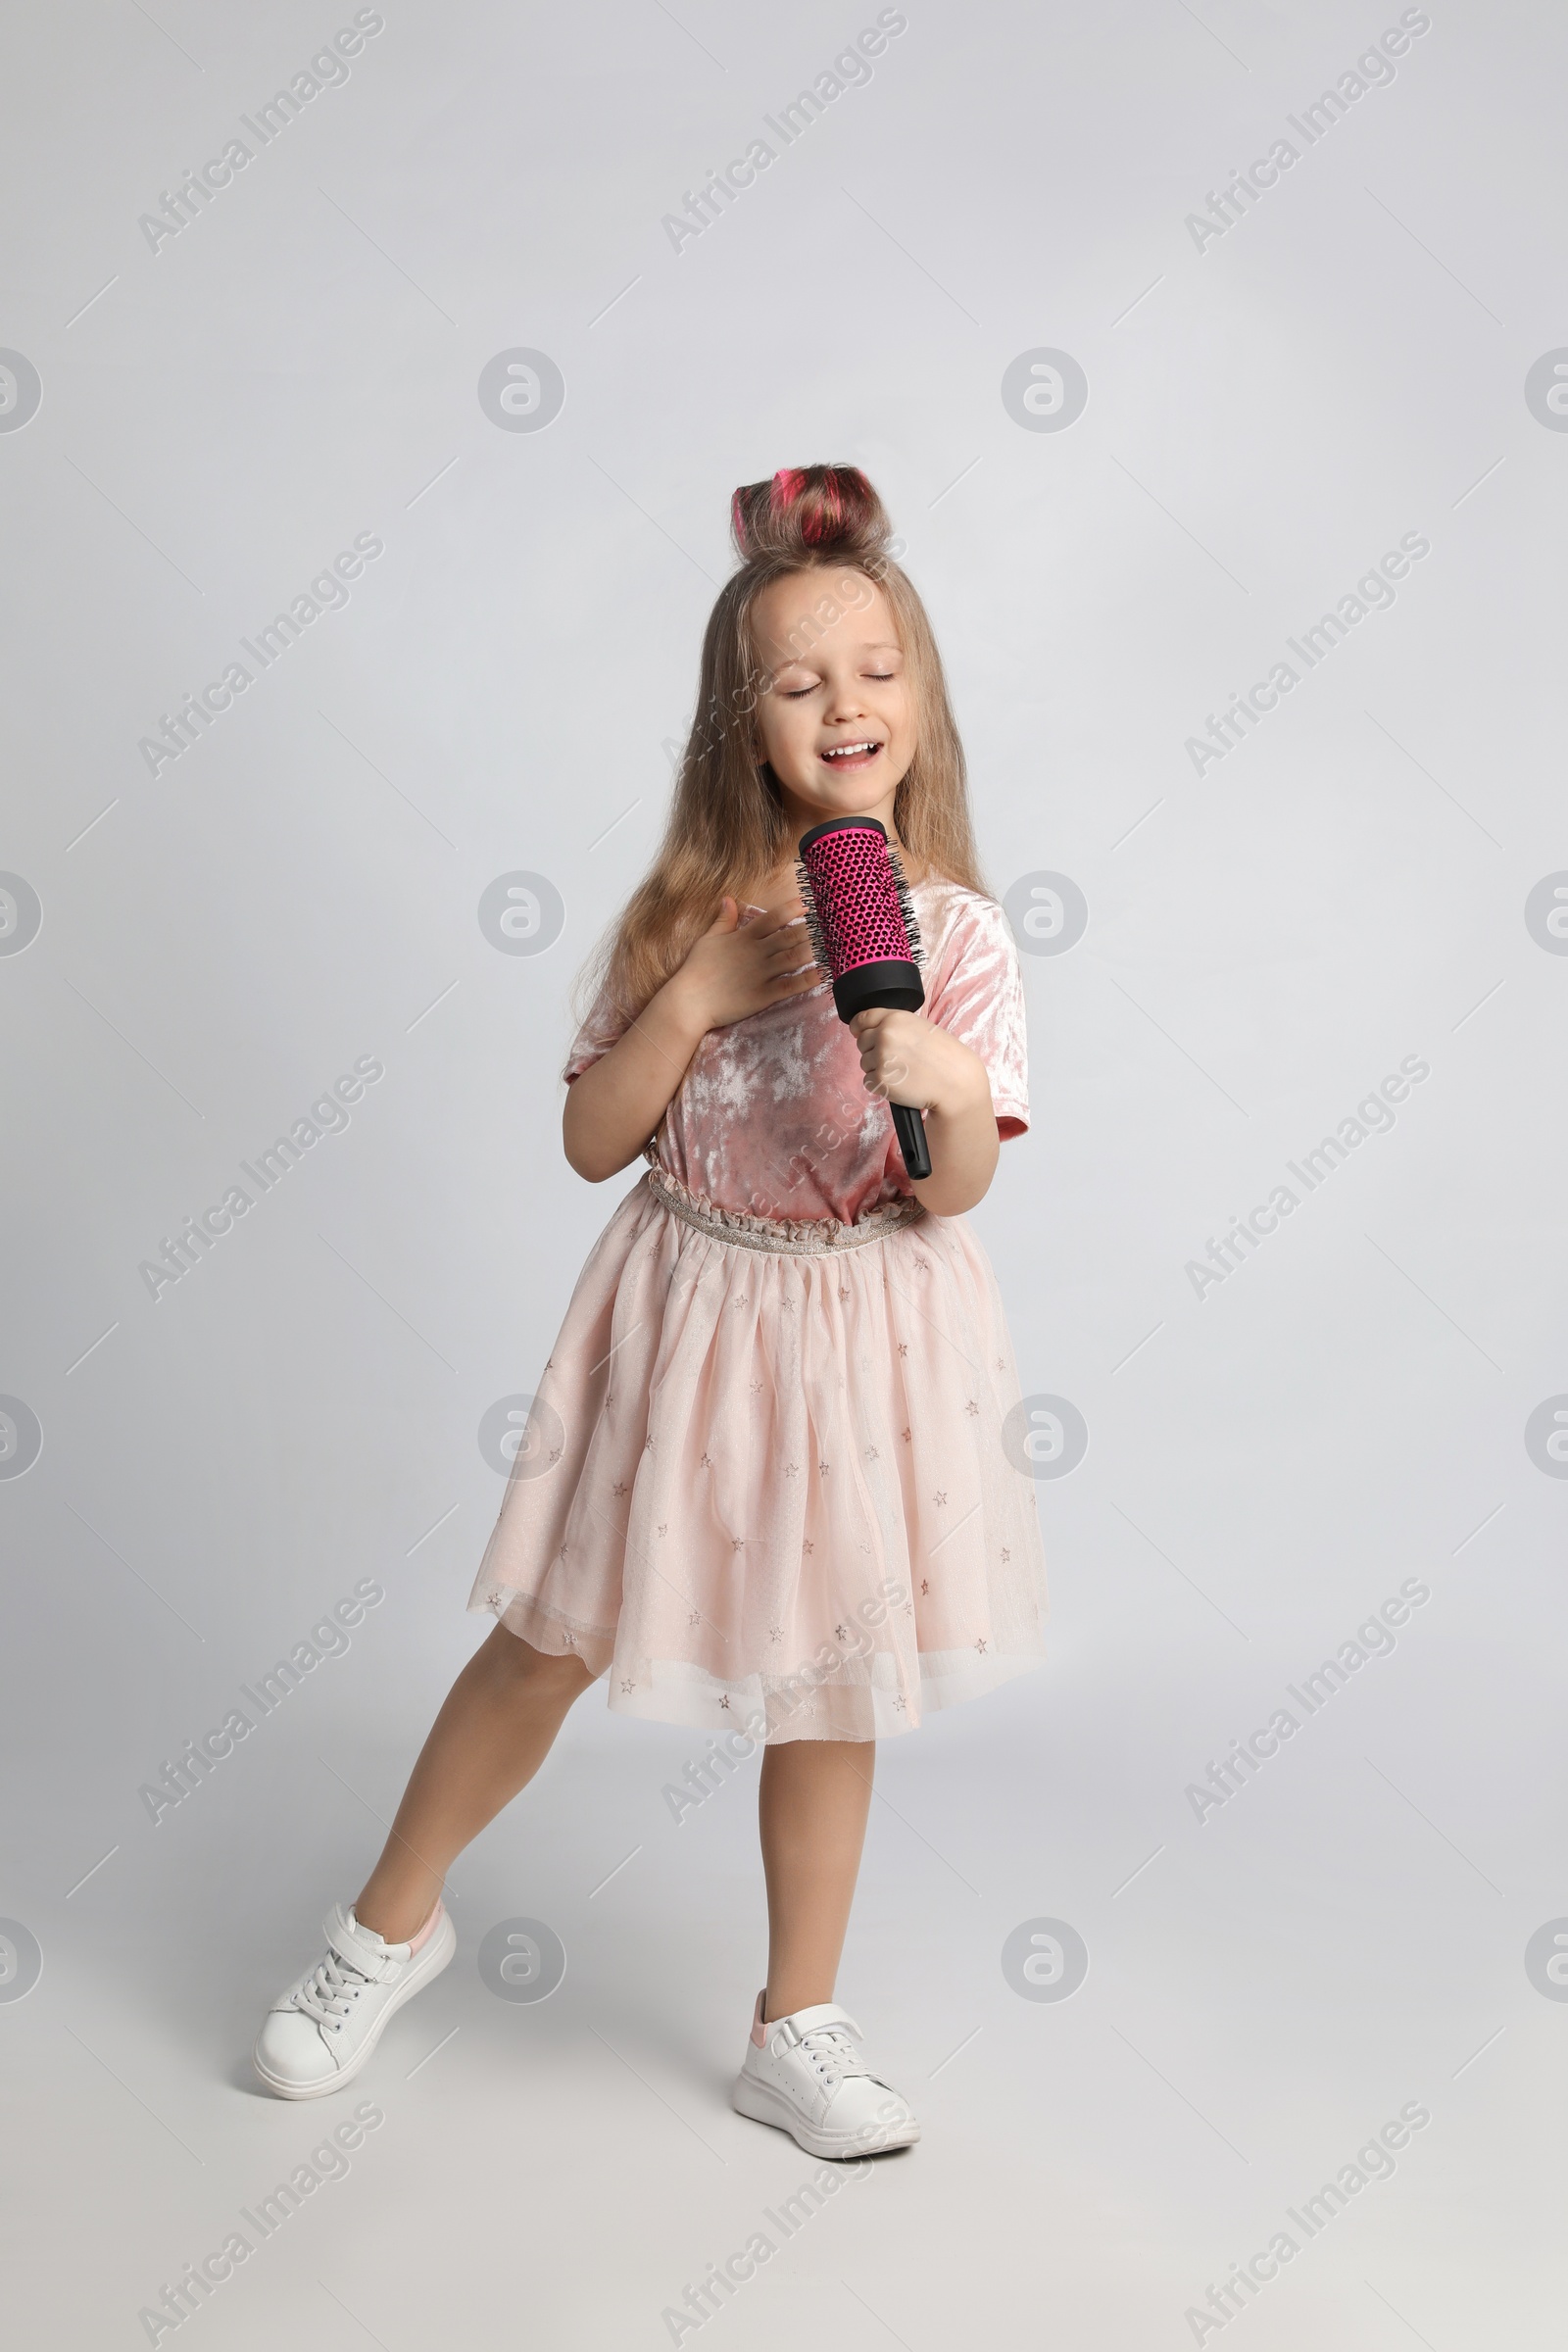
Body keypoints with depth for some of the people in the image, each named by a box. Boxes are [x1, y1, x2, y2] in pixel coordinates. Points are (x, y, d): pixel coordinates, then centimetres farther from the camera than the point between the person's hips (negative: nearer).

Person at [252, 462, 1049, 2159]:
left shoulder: (957, 933, -9)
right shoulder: (688, 910, -5)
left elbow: (954, 1193, -14)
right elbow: (592, 1141, -4)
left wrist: (947, 1087, -34)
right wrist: (696, 999, -17)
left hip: (866, 1332, 0)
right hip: (687, 1313, 1)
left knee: (830, 1682, 11)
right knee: (551, 1641, 10)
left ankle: (797, 2032, 30)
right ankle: (391, 1925, 35)